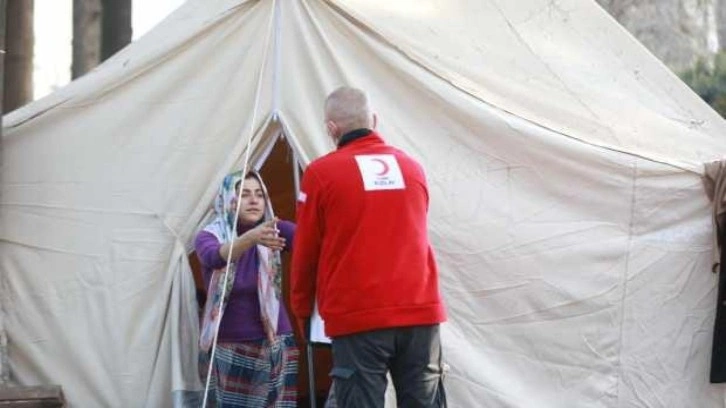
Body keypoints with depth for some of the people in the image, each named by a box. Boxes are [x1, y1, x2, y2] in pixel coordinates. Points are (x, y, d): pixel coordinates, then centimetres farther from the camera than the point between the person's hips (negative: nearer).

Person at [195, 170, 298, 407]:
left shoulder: (275, 231, -4)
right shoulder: (210, 236, -8)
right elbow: (214, 257, -32)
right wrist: (251, 238, -52)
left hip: (273, 345, 1)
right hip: (228, 348, -1)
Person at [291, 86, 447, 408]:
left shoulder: (321, 173, -1)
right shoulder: (411, 168, 12)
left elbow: (305, 252, 4)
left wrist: (302, 313, 18)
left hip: (358, 319, -3)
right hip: (421, 312, 4)